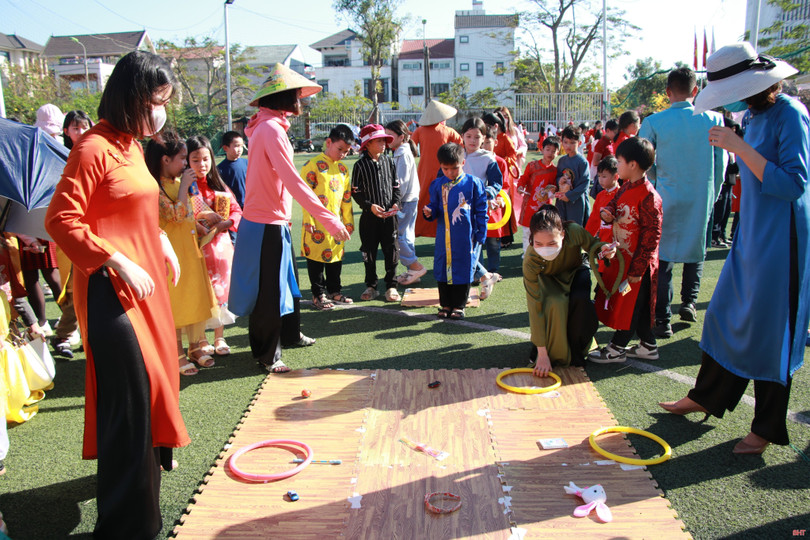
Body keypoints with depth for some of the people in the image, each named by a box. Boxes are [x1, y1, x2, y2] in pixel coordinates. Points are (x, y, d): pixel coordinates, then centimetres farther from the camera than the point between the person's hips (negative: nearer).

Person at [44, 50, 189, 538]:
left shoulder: (133, 145, 12)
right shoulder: (94, 147, -16)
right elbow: (60, 220, -19)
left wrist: (161, 242, 10)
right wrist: (117, 263, -21)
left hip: (144, 279, 10)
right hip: (112, 287, -9)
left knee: (153, 369, 22)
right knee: (129, 391, -6)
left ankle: (150, 456, 46)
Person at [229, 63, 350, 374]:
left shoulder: (269, 126, 12)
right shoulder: (271, 129, -18)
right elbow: (293, 180, -26)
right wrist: (328, 219, -27)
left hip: (275, 223, 10)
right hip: (267, 226, -10)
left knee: (287, 282, 22)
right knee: (268, 292, 2)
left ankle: (289, 334, 40)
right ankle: (267, 355, 16)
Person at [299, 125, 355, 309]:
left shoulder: (342, 169, 13)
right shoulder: (313, 165, -8)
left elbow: (346, 197, 18)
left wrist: (348, 221, 16)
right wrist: (309, 221, -15)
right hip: (317, 223, -6)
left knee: (336, 256, 13)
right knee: (316, 257, 3)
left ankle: (334, 291, 26)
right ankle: (318, 294, 13)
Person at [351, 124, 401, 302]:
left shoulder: (389, 162, 5)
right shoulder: (360, 165, -5)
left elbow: (396, 186, 10)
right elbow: (356, 192, -5)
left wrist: (396, 203, -6)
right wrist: (370, 206, -17)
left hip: (389, 215, 2)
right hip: (370, 216, -2)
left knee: (391, 250, 5)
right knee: (369, 252, 7)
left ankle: (391, 286, 17)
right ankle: (371, 286, 20)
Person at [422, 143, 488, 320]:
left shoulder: (473, 183, -2)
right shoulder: (437, 185, 5)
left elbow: (481, 210, 1)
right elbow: (435, 205, 13)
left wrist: (481, 234, -2)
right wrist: (429, 212, -12)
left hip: (465, 237, -2)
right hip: (443, 237, 3)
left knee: (463, 269, 5)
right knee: (442, 268, 8)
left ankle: (459, 306, 20)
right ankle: (445, 305, 22)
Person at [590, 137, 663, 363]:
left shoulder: (648, 196, -21)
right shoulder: (626, 187, 5)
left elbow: (652, 235, -21)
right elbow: (613, 204, 20)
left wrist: (637, 269, -19)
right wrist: (606, 212, -7)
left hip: (637, 262, -9)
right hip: (622, 257, 9)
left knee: (630, 305, 5)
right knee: (635, 305, 18)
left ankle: (617, 348, 17)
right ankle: (648, 346, 32)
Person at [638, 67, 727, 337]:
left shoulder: (653, 122, -10)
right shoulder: (713, 120, -4)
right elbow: (721, 164, 2)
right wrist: (712, 194, 15)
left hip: (668, 198, -1)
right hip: (702, 200, 2)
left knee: (662, 258, 5)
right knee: (696, 250, 24)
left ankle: (663, 320, 6)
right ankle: (689, 301, 18)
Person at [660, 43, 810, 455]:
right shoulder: (757, 116, 10)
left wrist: (739, 147, -25)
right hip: (751, 234, 9)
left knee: (771, 331, 1)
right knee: (727, 315, 15)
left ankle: (767, 429, 17)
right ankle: (704, 397, 31)